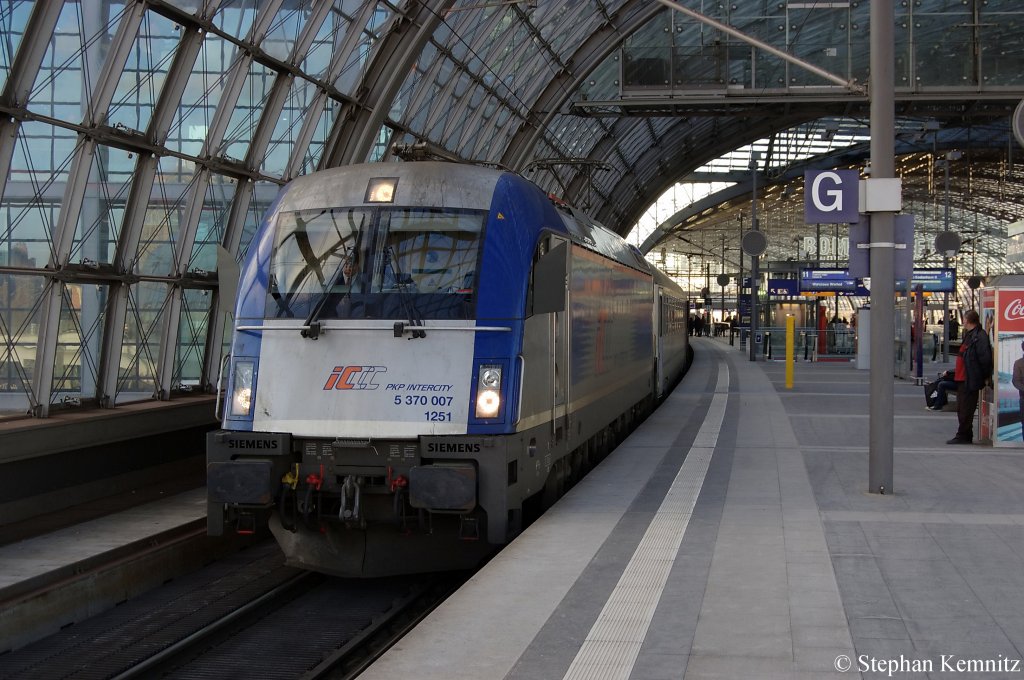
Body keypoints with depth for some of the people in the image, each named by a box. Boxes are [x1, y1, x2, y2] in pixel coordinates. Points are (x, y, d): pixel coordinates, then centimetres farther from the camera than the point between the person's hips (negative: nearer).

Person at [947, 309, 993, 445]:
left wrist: (986, 376, -14)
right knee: (962, 409, 14)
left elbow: (985, 357, -21)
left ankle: (963, 436, 2)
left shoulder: (979, 336, -17)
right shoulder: (969, 335, 15)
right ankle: (965, 436, 21)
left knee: (966, 410, -4)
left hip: (970, 380, -10)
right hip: (963, 379, 10)